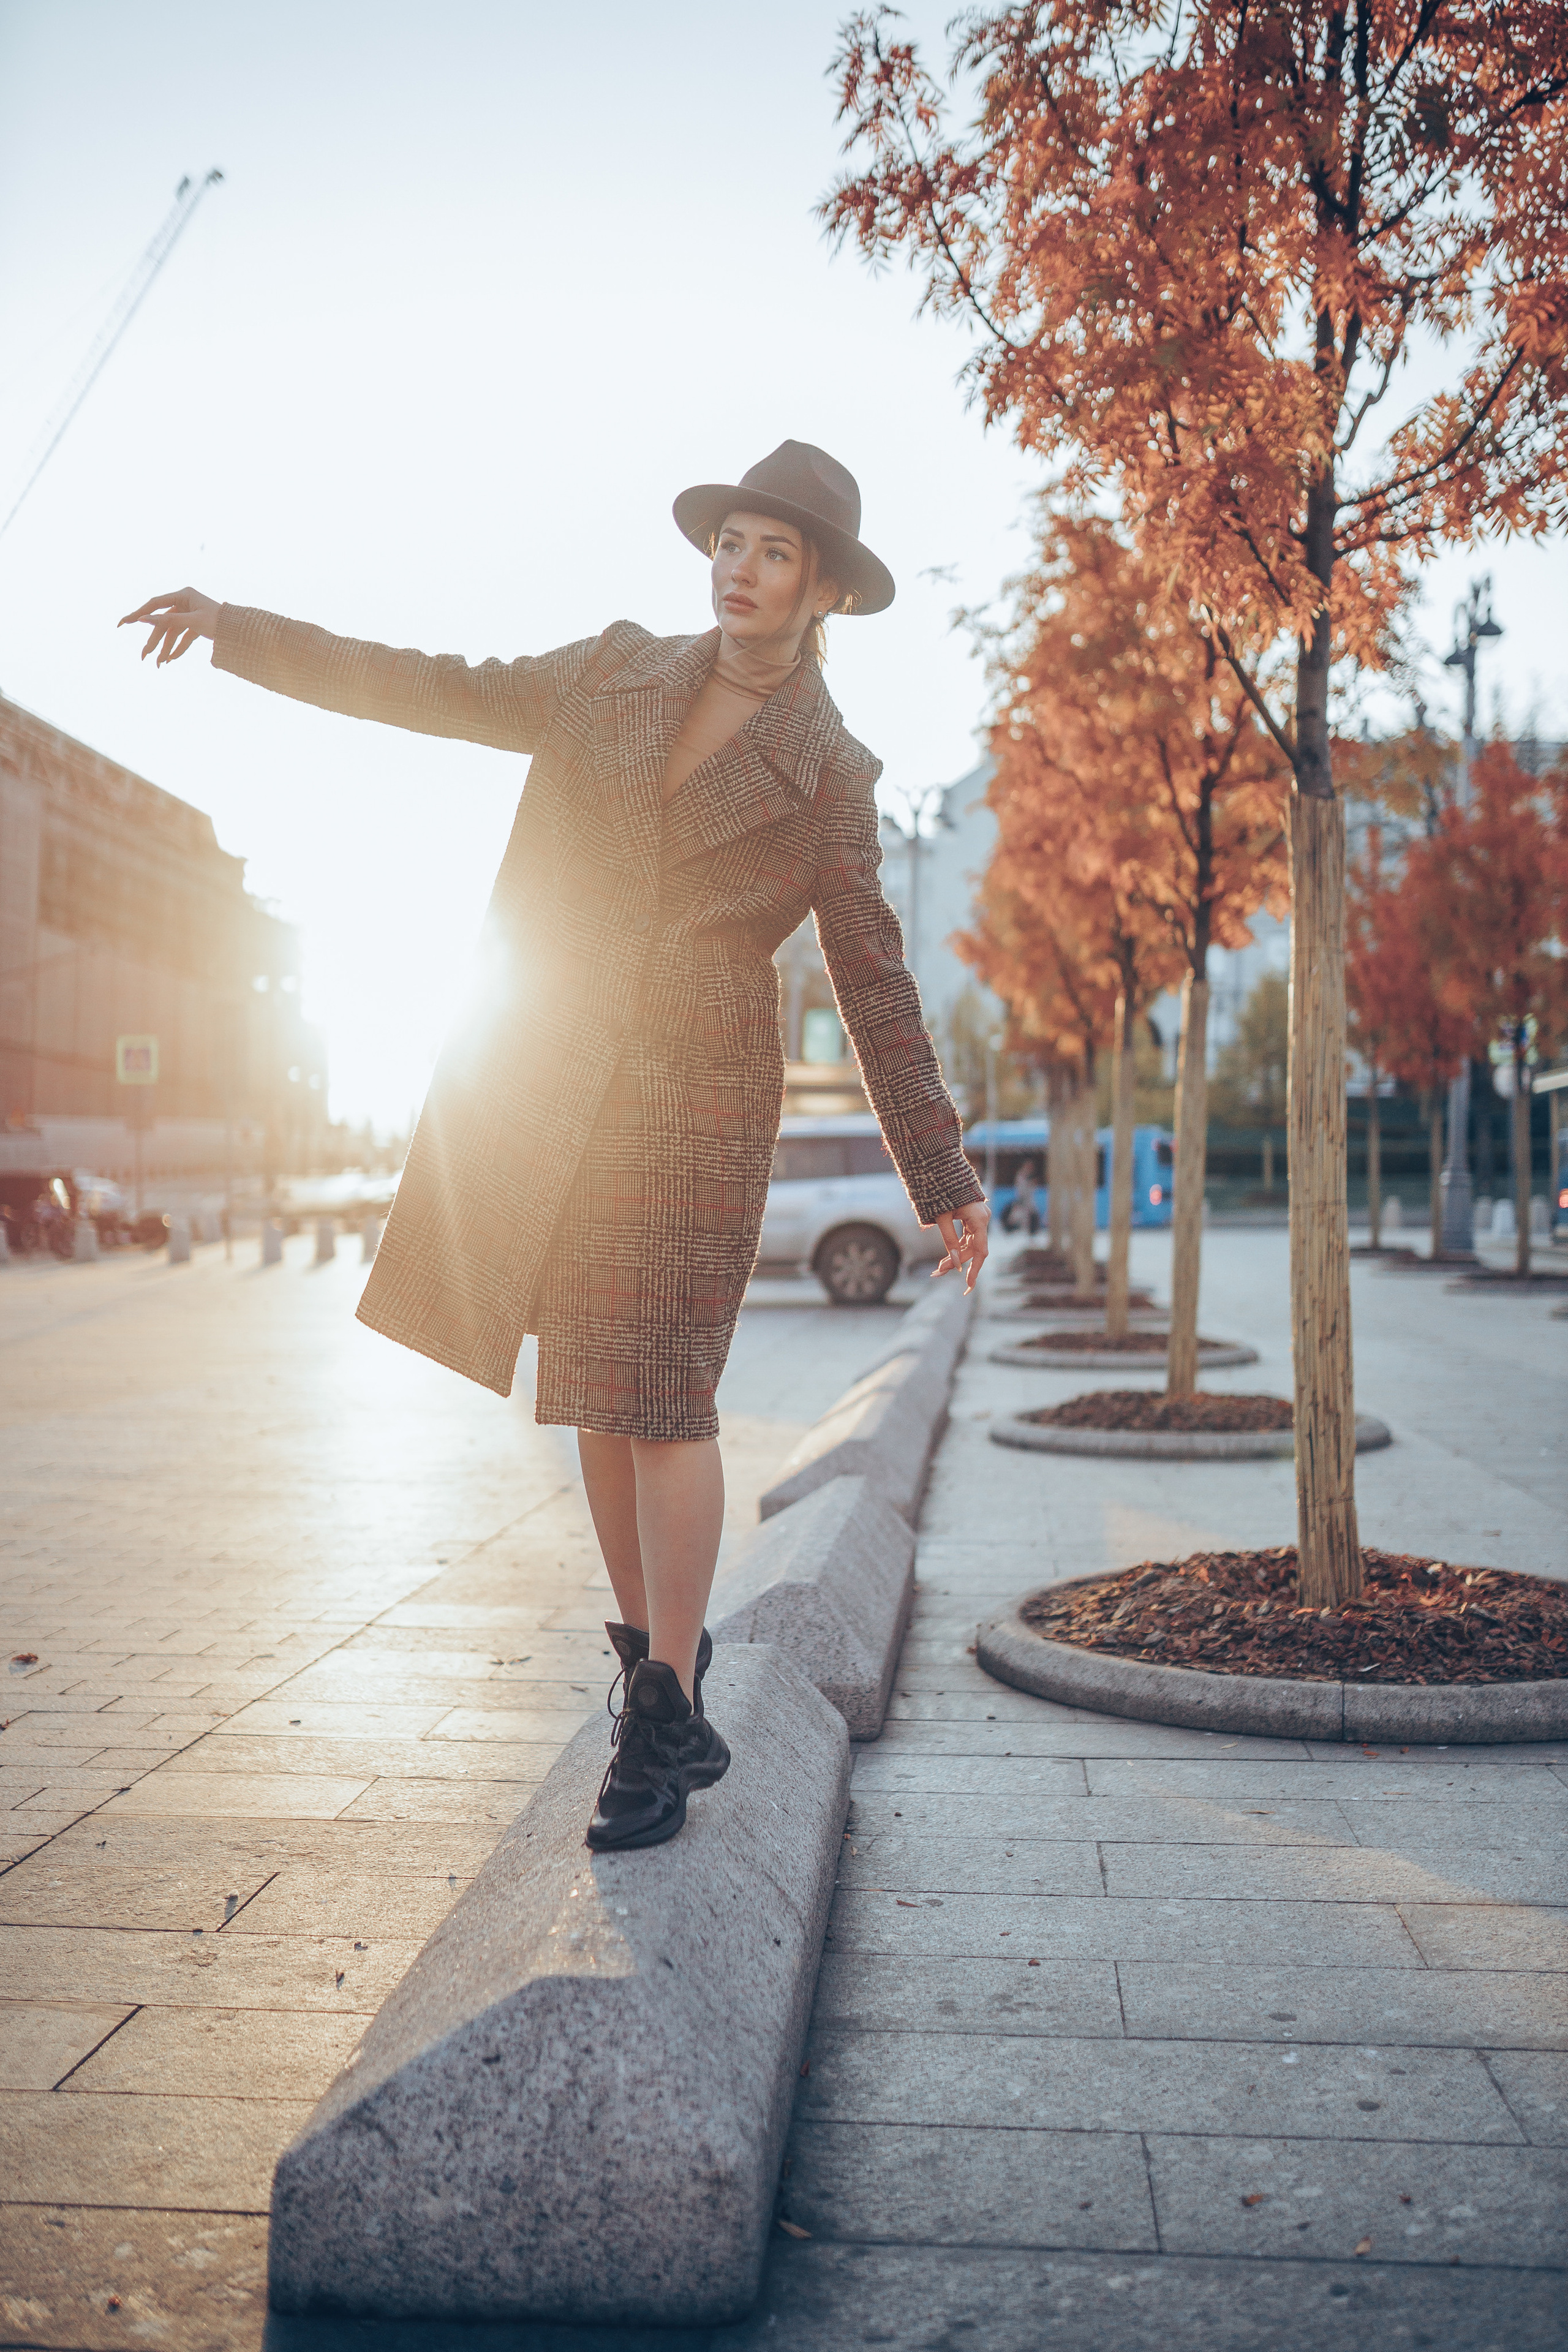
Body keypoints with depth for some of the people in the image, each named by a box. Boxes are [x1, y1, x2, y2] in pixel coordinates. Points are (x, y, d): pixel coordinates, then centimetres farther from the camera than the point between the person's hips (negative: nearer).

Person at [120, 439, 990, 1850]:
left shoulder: (831, 777, 2)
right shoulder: (619, 676, 11)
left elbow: (876, 989, 4)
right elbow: (438, 695, 15)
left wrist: (942, 1181, 3)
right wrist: (239, 631, 12)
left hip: (696, 1099, -4)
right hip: (549, 1083, 4)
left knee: (659, 1393, -11)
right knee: (600, 1398, 7)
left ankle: (659, 1723, -2)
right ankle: (664, 1688, 20)